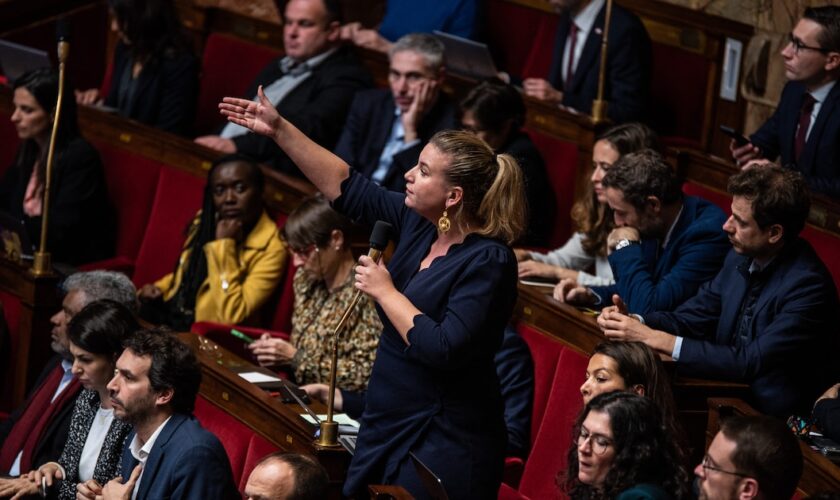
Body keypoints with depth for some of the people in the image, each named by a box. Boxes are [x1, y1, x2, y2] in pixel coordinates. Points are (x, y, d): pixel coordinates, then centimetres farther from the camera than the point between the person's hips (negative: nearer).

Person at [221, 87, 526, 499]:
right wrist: (280, 130, 9)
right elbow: (348, 189, 12)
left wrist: (386, 292, -17)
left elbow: (445, 350, -27)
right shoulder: (418, 222, 3)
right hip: (387, 428, 8)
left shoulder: (487, 261, -20)